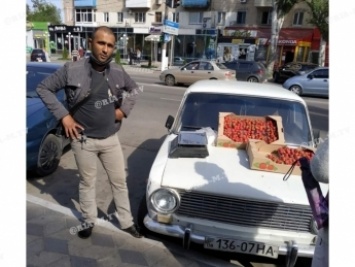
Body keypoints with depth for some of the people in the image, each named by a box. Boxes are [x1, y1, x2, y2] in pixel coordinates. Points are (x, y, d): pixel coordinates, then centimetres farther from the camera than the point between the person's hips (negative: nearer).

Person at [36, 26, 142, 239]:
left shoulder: (118, 72, -3)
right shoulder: (72, 70, -13)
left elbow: (134, 89, 16)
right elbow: (44, 88, -5)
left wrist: (124, 109, 1)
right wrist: (63, 115, -12)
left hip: (111, 138, 3)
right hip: (83, 139, -3)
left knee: (119, 181, 12)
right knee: (87, 183, 13)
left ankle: (127, 222, 29)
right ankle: (89, 222, 36)